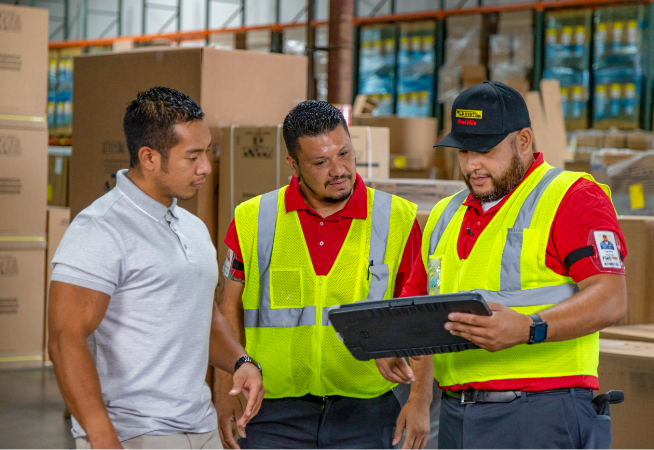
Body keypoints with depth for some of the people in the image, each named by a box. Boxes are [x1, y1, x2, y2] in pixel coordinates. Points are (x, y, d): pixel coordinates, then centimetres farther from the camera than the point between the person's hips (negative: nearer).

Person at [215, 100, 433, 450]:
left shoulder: (397, 220, 1)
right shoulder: (253, 220, 2)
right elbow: (231, 310, 8)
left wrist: (420, 400, -2)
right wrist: (225, 394, 2)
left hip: (364, 415, 0)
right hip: (275, 414, 1)